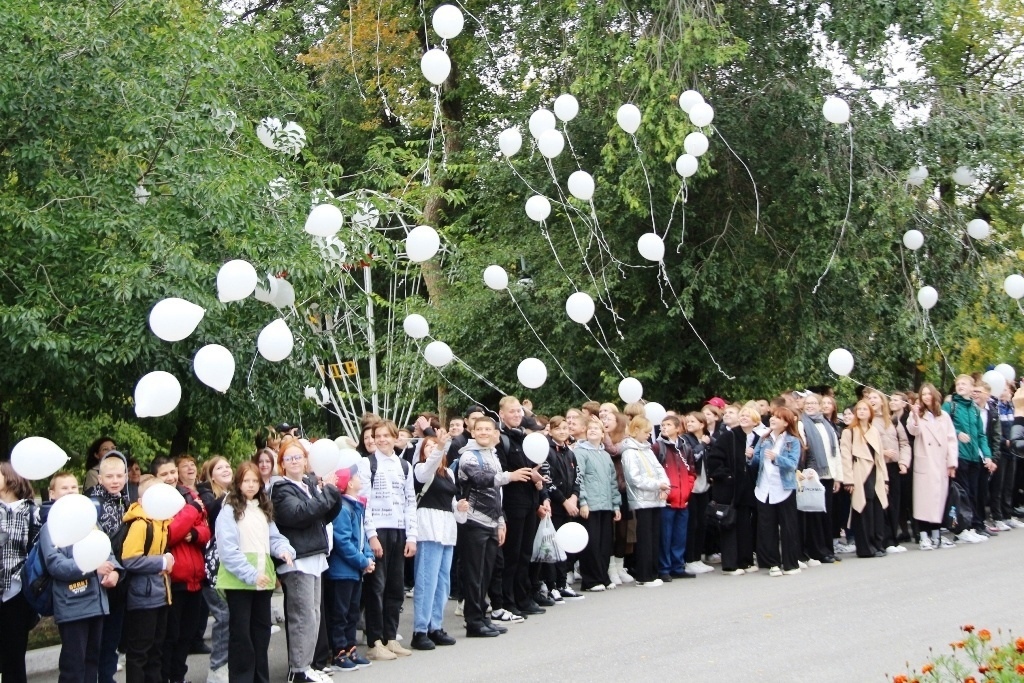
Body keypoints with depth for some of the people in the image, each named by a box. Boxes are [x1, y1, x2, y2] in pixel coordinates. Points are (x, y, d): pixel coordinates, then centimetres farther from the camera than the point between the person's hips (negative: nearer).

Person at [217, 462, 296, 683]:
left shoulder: (264, 510, 18)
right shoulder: (229, 510, -6)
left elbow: (274, 538, 14)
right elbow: (227, 548, -16)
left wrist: (285, 549, -10)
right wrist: (250, 574, -22)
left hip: (263, 580, 7)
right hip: (238, 581, -7)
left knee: (261, 632, 13)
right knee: (241, 634, -1)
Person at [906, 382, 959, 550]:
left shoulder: (944, 415, 13)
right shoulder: (917, 414, 7)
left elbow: (951, 439, 9)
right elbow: (913, 431, -14)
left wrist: (952, 462, 1)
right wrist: (915, 416, -32)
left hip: (941, 463, 3)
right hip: (924, 462, -3)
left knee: (939, 497, 5)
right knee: (924, 497, -6)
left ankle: (936, 534, 12)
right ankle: (924, 536, -6)